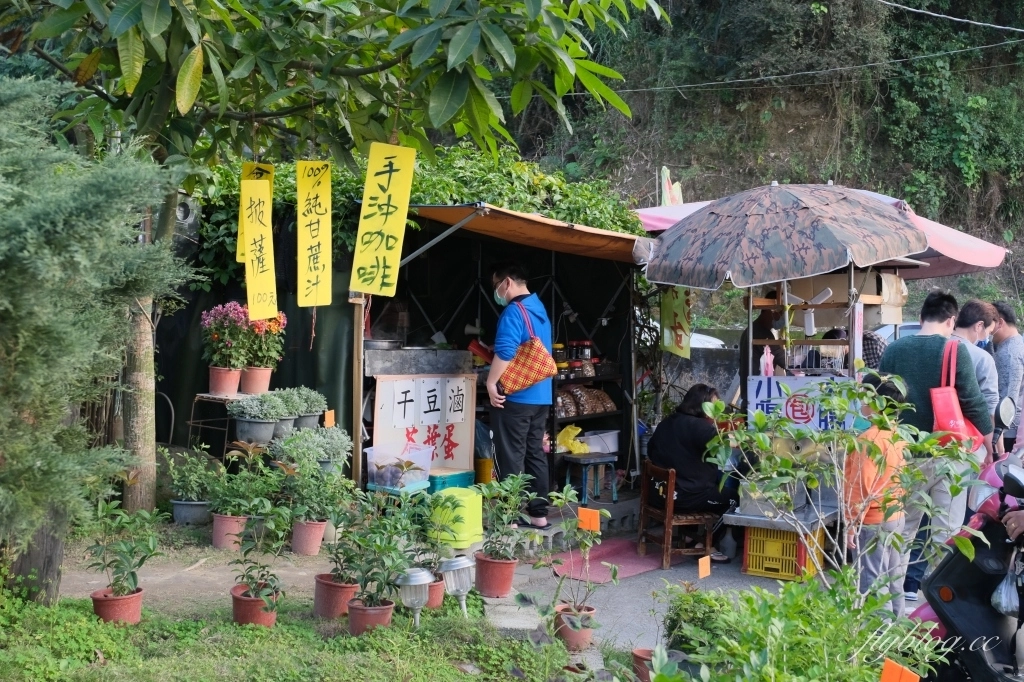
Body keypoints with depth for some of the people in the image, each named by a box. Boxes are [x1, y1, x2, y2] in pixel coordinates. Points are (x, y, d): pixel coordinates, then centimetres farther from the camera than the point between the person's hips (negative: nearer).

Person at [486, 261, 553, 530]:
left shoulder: (514, 311, -14)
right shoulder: (539, 309, 16)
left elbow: (505, 352, -25)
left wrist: (491, 383, -18)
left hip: (515, 396, -9)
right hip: (540, 395, 9)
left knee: (510, 459, -4)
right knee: (535, 455, 12)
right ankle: (538, 513, 15)